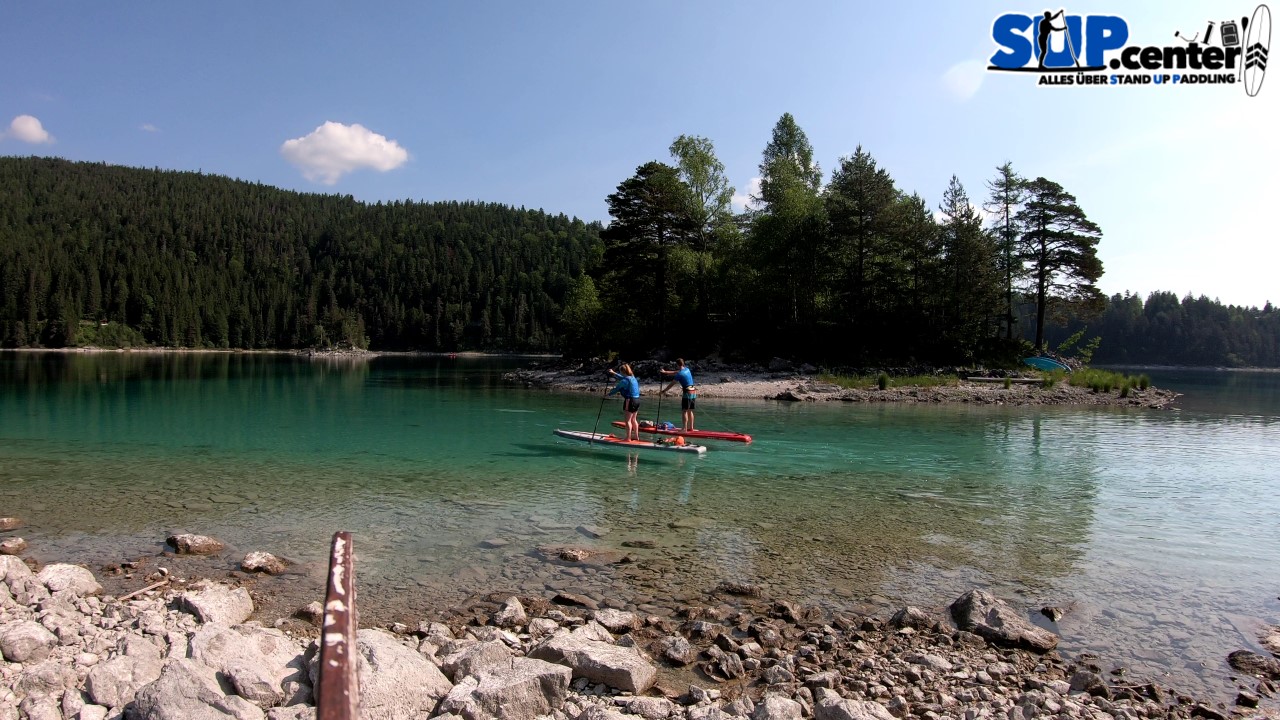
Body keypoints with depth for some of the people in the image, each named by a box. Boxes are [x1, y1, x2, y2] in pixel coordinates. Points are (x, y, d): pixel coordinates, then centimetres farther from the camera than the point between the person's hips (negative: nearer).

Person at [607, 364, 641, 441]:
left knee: (628, 420, -2)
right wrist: (613, 373, 40)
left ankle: (628, 438, -1)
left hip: (629, 401, -9)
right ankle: (636, 436, 26)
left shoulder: (625, 381, -15)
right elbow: (622, 378, 30)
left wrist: (608, 394, 7)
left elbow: (616, 389, -8)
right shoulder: (633, 378, 13)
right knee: (633, 419, 19)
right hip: (637, 400, 9)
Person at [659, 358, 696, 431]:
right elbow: (675, 372, 25)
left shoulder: (680, 374, -13)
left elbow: (671, 384, -6)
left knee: (684, 411, -6)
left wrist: (664, 391, 5)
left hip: (687, 393, -9)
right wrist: (665, 372, 32)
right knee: (690, 411, 15)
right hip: (693, 392, 9)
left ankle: (685, 428, -10)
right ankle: (691, 427, 19)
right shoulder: (687, 369, 12)